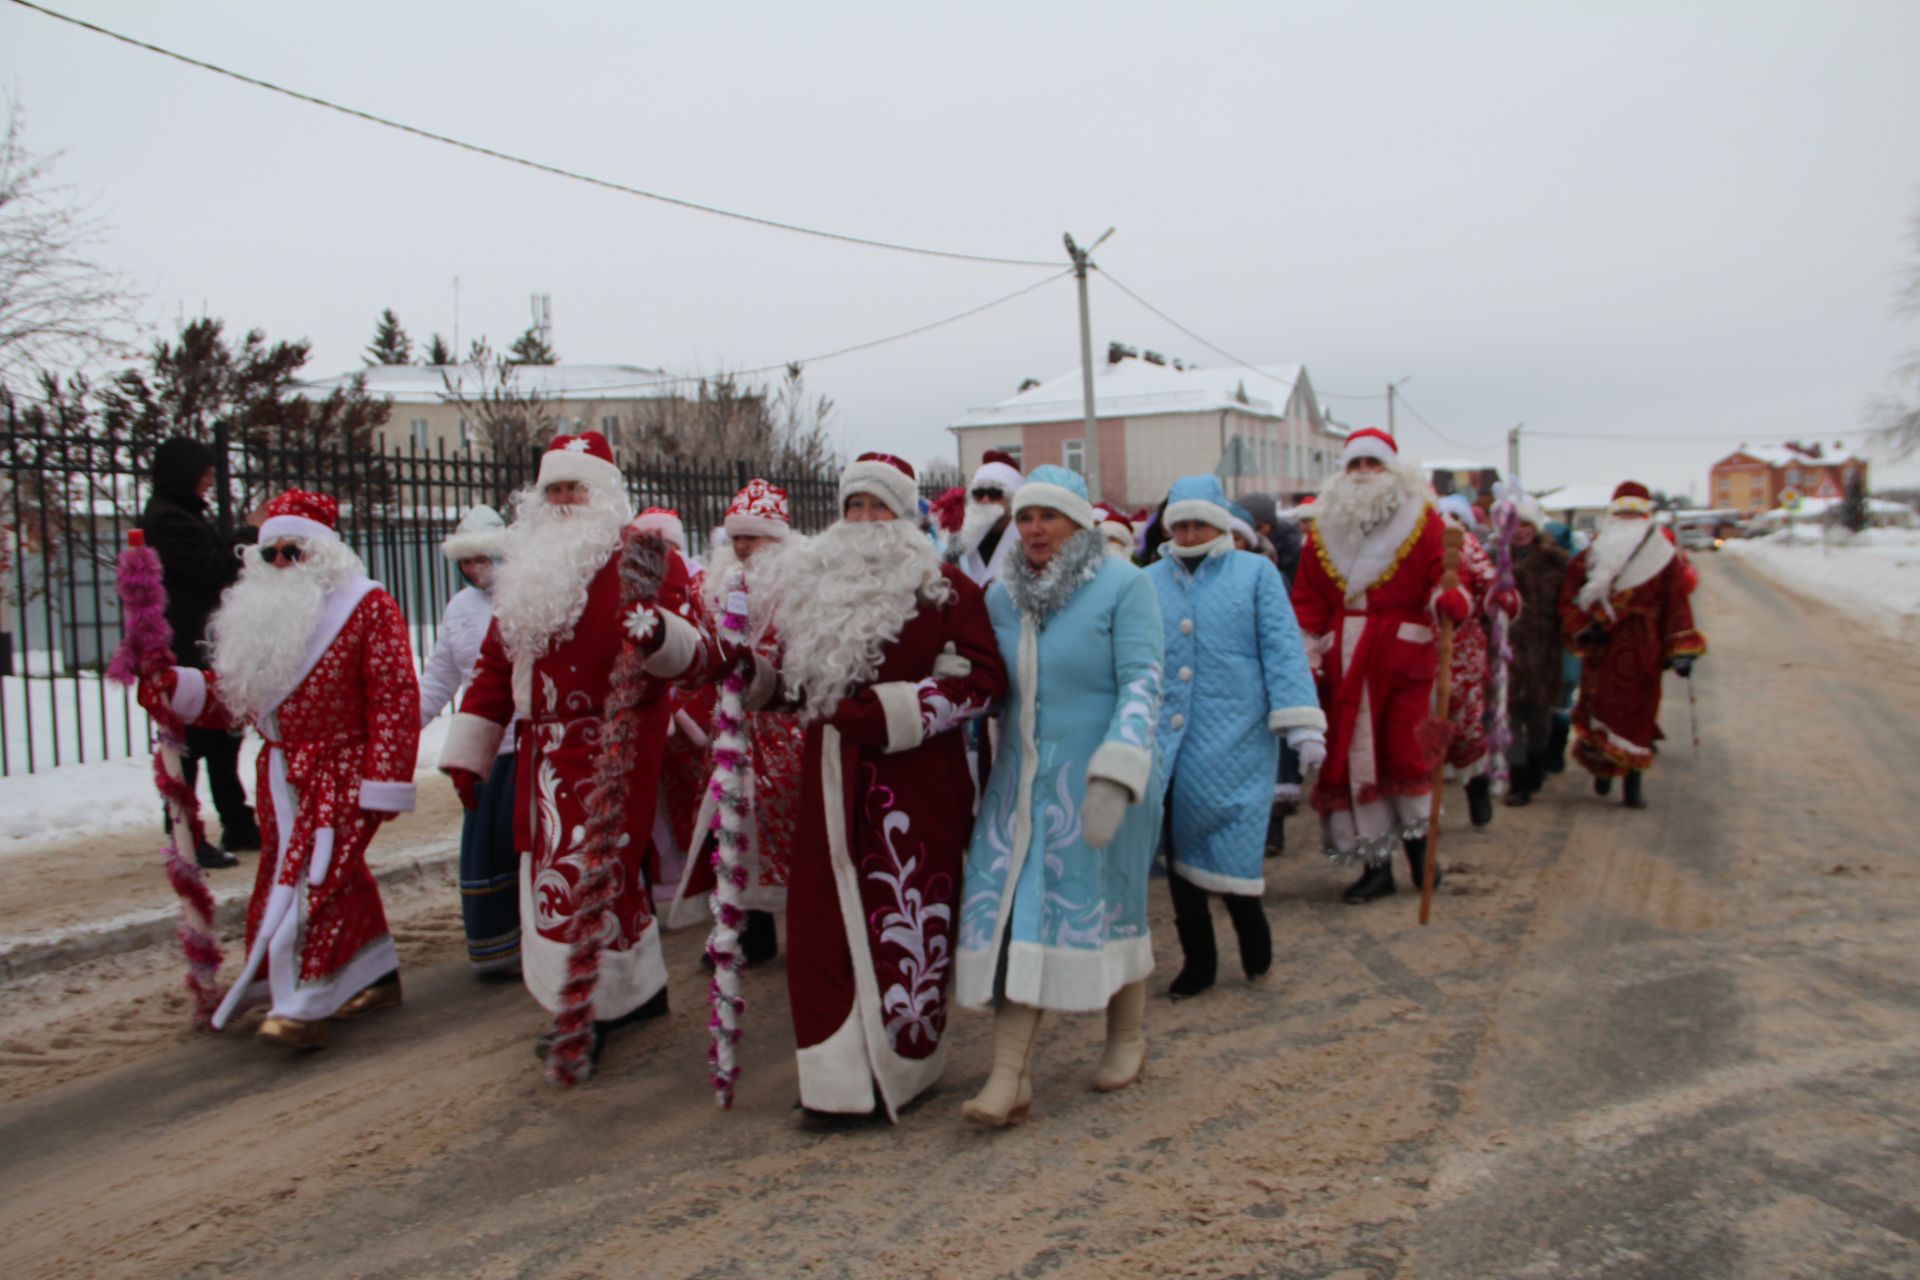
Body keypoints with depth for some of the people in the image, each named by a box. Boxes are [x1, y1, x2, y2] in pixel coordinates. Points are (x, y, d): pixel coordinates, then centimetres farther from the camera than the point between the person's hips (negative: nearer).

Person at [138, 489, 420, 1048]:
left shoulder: (368, 607, -9)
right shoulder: (258, 613, 14)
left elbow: (396, 702, -14)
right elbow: (228, 698, 13)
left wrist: (383, 783, -17)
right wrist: (171, 685, -5)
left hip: (340, 775, -7)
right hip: (281, 776, 7)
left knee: (314, 877, -15)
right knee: (341, 875, 15)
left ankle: (303, 1009, -13)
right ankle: (377, 976, 29)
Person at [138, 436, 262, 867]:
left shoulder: (183, 515, 18)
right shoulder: (166, 520, -14)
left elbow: (217, 565, 19)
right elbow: (215, 568, -19)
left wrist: (254, 534, 8)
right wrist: (251, 533, -8)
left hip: (203, 645, 11)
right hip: (183, 649, -11)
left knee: (222, 737, 15)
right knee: (188, 742, -6)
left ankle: (238, 827, 23)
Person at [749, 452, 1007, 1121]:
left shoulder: (944, 587, -3)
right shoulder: (809, 584, 13)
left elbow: (984, 678, -11)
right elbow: (792, 679, 23)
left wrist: (889, 709, -16)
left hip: (915, 783, -4)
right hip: (834, 782, 5)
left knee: (907, 920, 3)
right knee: (827, 920, 4)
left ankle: (902, 1065, 22)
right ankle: (842, 1076, 17)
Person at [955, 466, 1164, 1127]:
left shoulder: (1123, 585, -9)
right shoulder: (1000, 596, 7)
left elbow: (1142, 683, -16)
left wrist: (1115, 774, -26)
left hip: (1096, 783, -4)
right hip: (1021, 782, 4)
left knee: (1108, 906, 11)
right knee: (1012, 916, -2)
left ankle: (1125, 1037, 34)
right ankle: (1008, 1077, 2)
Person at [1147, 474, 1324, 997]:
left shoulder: (1255, 572, 3)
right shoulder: (1149, 581, 10)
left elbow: (1283, 648, -3)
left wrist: (1301, 722, -10)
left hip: (1233, 739, -3)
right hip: (1166, 738, 4)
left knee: (1230, 849, -7)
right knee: (1177, 848, 7)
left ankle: (1252, 933, 21)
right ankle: (1197, 958, 22)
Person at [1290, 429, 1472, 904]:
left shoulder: (1421, 519, 3)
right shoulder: (1325, 527, 10)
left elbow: (1443, 575, -7)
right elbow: (1308, 598, 8)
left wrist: (1450, 600, -30)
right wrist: (1308, 655, -1)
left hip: (1404, 654, -2)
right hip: (1344, 661, 3)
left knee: (1405, 751, -2)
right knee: (1353, 756, 2)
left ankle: (1417, 845, 22)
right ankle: (1376, 864, 12)